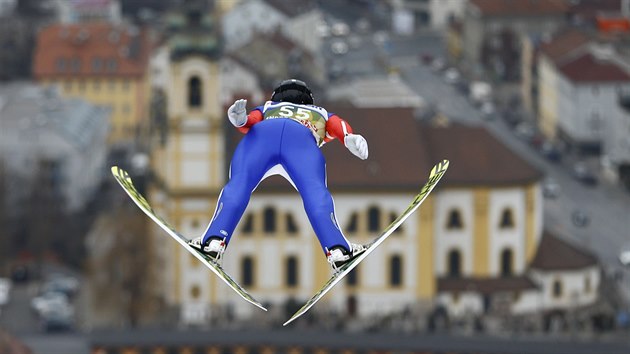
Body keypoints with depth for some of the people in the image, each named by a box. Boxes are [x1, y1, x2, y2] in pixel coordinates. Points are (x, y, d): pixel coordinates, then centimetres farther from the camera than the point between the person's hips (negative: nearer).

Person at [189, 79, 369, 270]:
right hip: (303, 139, -1)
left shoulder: (267, 108, 45)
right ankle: (336, 250, -30)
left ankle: (215, 240, -27)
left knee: (237, 186, -9)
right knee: (316, 193, -13)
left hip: (261, 132, 1)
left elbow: (252, 120, 20)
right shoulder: (320, 113, 44)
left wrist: (240, 119, -2)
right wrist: (350, 139, 1)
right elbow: (337, 125, 21)